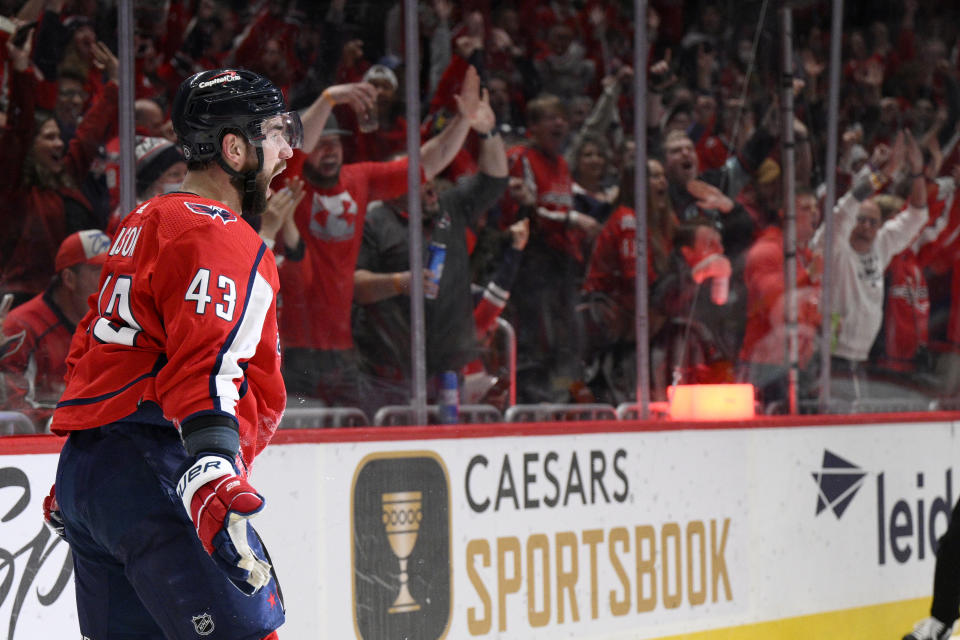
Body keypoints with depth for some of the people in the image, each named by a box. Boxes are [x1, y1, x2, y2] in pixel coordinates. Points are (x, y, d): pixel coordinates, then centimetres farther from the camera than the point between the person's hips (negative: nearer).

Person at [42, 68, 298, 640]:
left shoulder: (145, 224, 23)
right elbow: (205, 364, -24)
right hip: (152, 475, -10)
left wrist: (78, 480, 35)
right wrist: (213, 471, -37)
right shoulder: (222, 239, -9)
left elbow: (88, 349, 29)